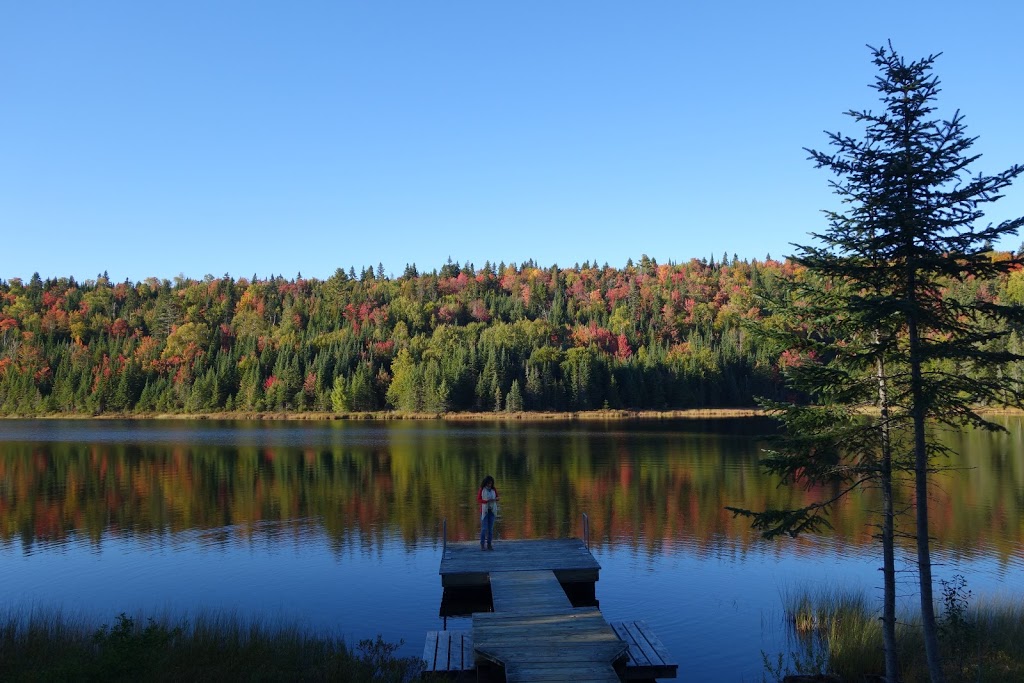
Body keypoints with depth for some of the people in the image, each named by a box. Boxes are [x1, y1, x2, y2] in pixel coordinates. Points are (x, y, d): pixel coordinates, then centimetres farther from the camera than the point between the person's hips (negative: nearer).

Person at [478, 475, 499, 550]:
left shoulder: (494, 489, 2)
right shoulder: (482, 489, -7)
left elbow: (497, 498, 10)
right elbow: (478, 500, -8)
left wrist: (496, 499, -15)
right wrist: (487, 501, -22)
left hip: (492, 510, 3)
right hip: (484, 510, -3)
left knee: (490, 528, 4)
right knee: (484, 528, -7)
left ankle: (489, 545, 10)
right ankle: (482, 545, 0)